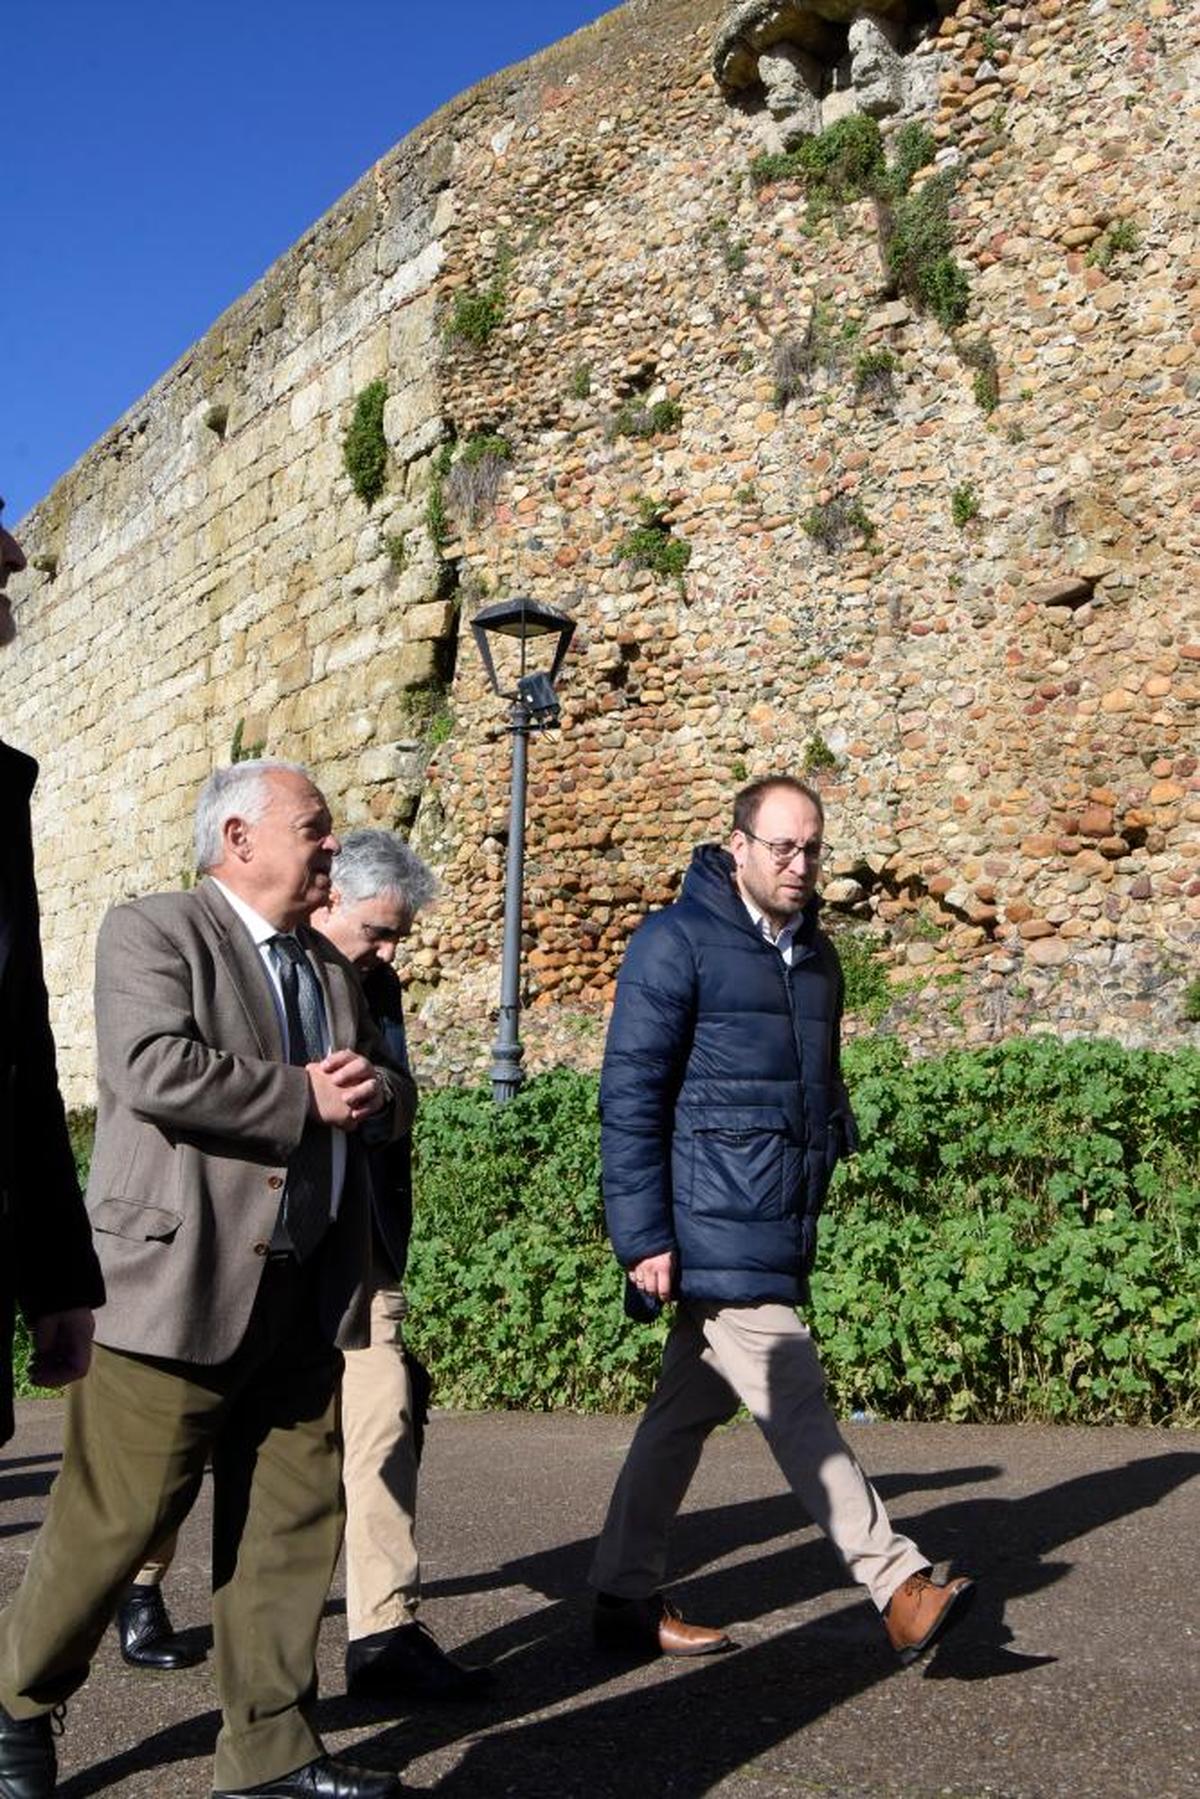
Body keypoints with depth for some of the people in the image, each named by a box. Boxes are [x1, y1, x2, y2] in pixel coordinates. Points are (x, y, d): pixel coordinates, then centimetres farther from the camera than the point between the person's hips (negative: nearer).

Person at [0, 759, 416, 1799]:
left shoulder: (329, 970, 20)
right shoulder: (151, 933, -4)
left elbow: (394, 1094, 23)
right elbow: (154, 1070, -20)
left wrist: (375, 1089, -1)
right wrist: (303, 1096, -13)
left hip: (308, 1295, 7)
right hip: (179, 1284, -7)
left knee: (293, 1525, 8)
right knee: (115, 1520, 2)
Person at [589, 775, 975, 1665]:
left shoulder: (815, 953, 15)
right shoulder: (677, 943, -8)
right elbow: (631, 1095, -12)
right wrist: (643, 1237, -15)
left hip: (782, 1229, 8)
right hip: (714, 1234, -8)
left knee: (691, 1407, 14)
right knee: (795, 1406, -6)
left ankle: (627, 1599, 24)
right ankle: (901, 1590, 0)